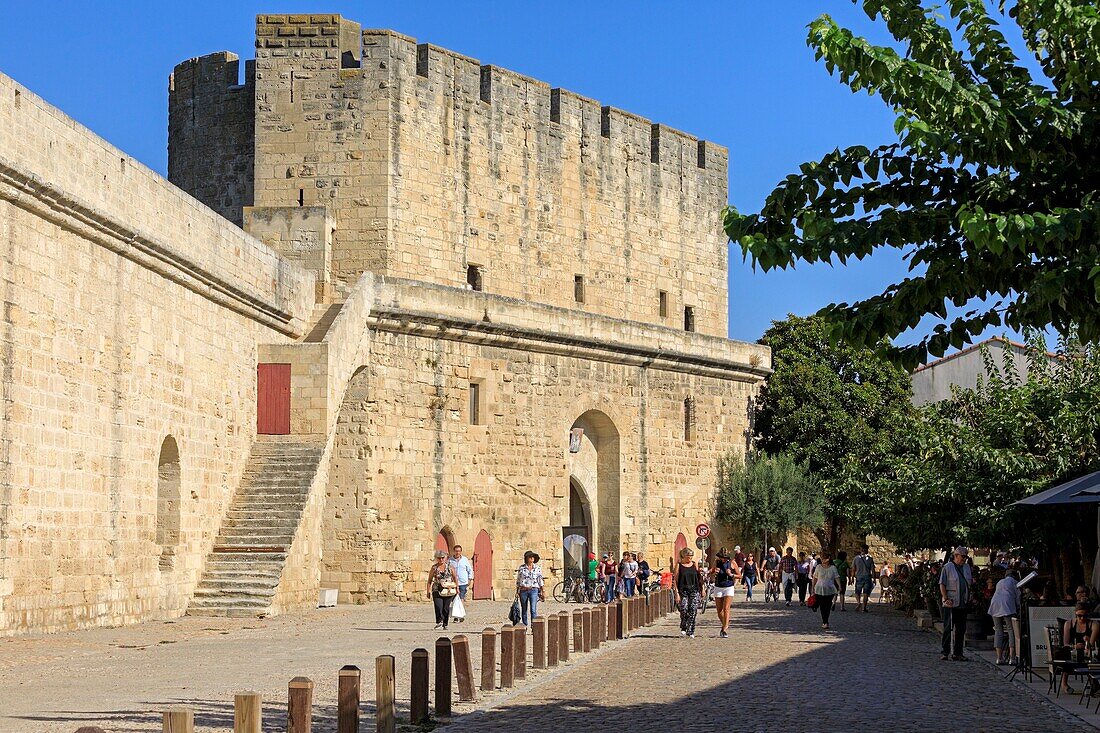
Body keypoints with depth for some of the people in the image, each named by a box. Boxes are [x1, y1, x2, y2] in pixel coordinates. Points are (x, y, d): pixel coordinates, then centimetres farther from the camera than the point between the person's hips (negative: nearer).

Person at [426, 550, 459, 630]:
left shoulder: (450, 567, 5)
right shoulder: (434, 568, 5)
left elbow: (455, 578, 13)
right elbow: (429, 580, 8)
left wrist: (457, 588, 10)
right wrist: (429, 591, 1)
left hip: (448, 591, 0)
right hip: (437, 590, 0)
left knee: (446, 608, 1)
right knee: (438, 607, -15)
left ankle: (445, 624, 13)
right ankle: (439, 622, -3)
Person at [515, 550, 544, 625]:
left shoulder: (537, 568, 5)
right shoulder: (521, 568, 3)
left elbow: (540, 580, 8)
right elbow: (518, 580, 9)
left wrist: (542, 592, 4)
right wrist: (517, 592, 7)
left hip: (533, 590, -1)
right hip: (523, 590, 1)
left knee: (533, 610, -13)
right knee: (524, 610, 8)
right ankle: (525, 626, 20)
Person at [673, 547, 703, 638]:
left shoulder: (694, 565, 11)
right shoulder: (679, 565, 2)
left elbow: (699, 578, 16)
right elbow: (675, 580, -1)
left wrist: (702, 590, 11)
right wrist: (676, 593, -9)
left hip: (694, 590, 2)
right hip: (683, 590, -2)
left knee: (693, 611, -6)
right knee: (684, 610, -10)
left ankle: (690, 631, 1)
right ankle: (683, 628, 14)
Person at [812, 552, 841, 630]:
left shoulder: (833, 568, 3)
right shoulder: (818, 567, 4)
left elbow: (837, 577, 0)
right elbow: (815, 578, 9)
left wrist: (839, 586, -16)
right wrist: (813, 588, 8)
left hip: (830, 590, 0)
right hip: (819, 590, 0)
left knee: (828, 606, -3)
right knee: (822, 606, -2)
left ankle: (825, 622, 6)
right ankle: (825, 622, 6)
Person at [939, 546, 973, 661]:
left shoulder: (966, 567, 15)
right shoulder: (947, 567, -4)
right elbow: (942, 584, -7)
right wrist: (945, 599, -16)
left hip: (963, 604, 6)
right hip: (950, 604, -6)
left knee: (961, 629, 8)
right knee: (948, 629, -5)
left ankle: (957, 653, 14)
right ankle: (944, 652, -1)